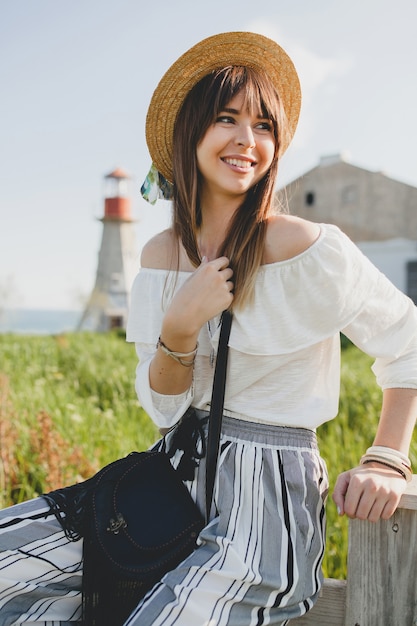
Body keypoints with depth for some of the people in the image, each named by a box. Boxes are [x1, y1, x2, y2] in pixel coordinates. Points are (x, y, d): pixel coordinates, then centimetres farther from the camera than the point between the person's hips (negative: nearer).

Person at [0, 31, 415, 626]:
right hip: (178, 475, 5)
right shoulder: (161, 254, 3)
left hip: (270, 492, -5)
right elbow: (163, 408, 2)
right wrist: (179, 327, -16)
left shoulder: (306, 248, -14)